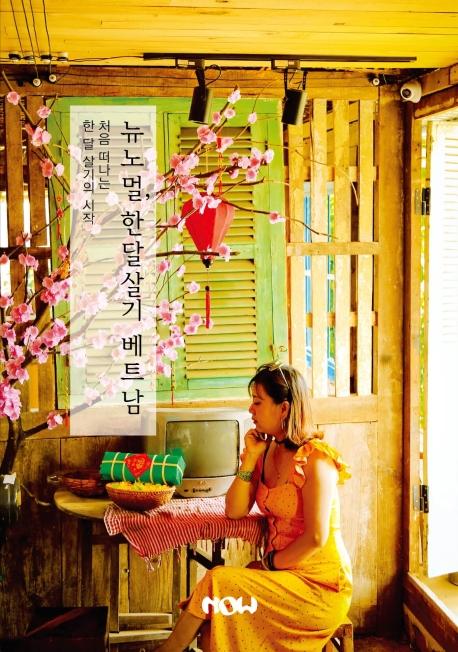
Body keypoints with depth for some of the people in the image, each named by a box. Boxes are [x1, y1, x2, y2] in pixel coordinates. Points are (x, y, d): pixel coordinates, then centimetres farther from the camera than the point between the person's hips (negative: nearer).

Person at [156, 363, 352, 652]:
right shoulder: (268, 451, 7)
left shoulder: (314, 458, -17)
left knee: (218, 582, -21)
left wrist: (269, 565, -9)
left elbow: (316, 537, -20)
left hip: (319, 584, -6)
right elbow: (235, 511, 3)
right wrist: (249, 458, -6)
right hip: (281, 572, 7)